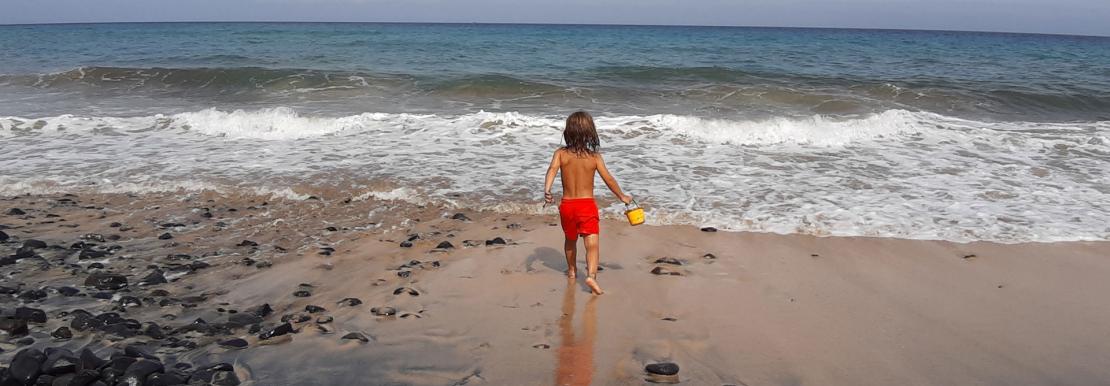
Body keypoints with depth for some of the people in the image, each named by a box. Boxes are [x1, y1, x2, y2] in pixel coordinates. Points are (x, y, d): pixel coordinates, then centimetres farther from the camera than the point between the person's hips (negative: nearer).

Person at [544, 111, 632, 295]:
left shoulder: (560, 153, -3)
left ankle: (571, 270, 43)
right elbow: (609, 179, -2)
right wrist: (622, 196, 11)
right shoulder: (595, 156, -4)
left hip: (567, 204, 3)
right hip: (587, 205, -3)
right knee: (592, 244, -8)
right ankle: (591, 275, -29)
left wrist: (547, 190, -32)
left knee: (570, 240, 25)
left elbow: (552, 169, -21)